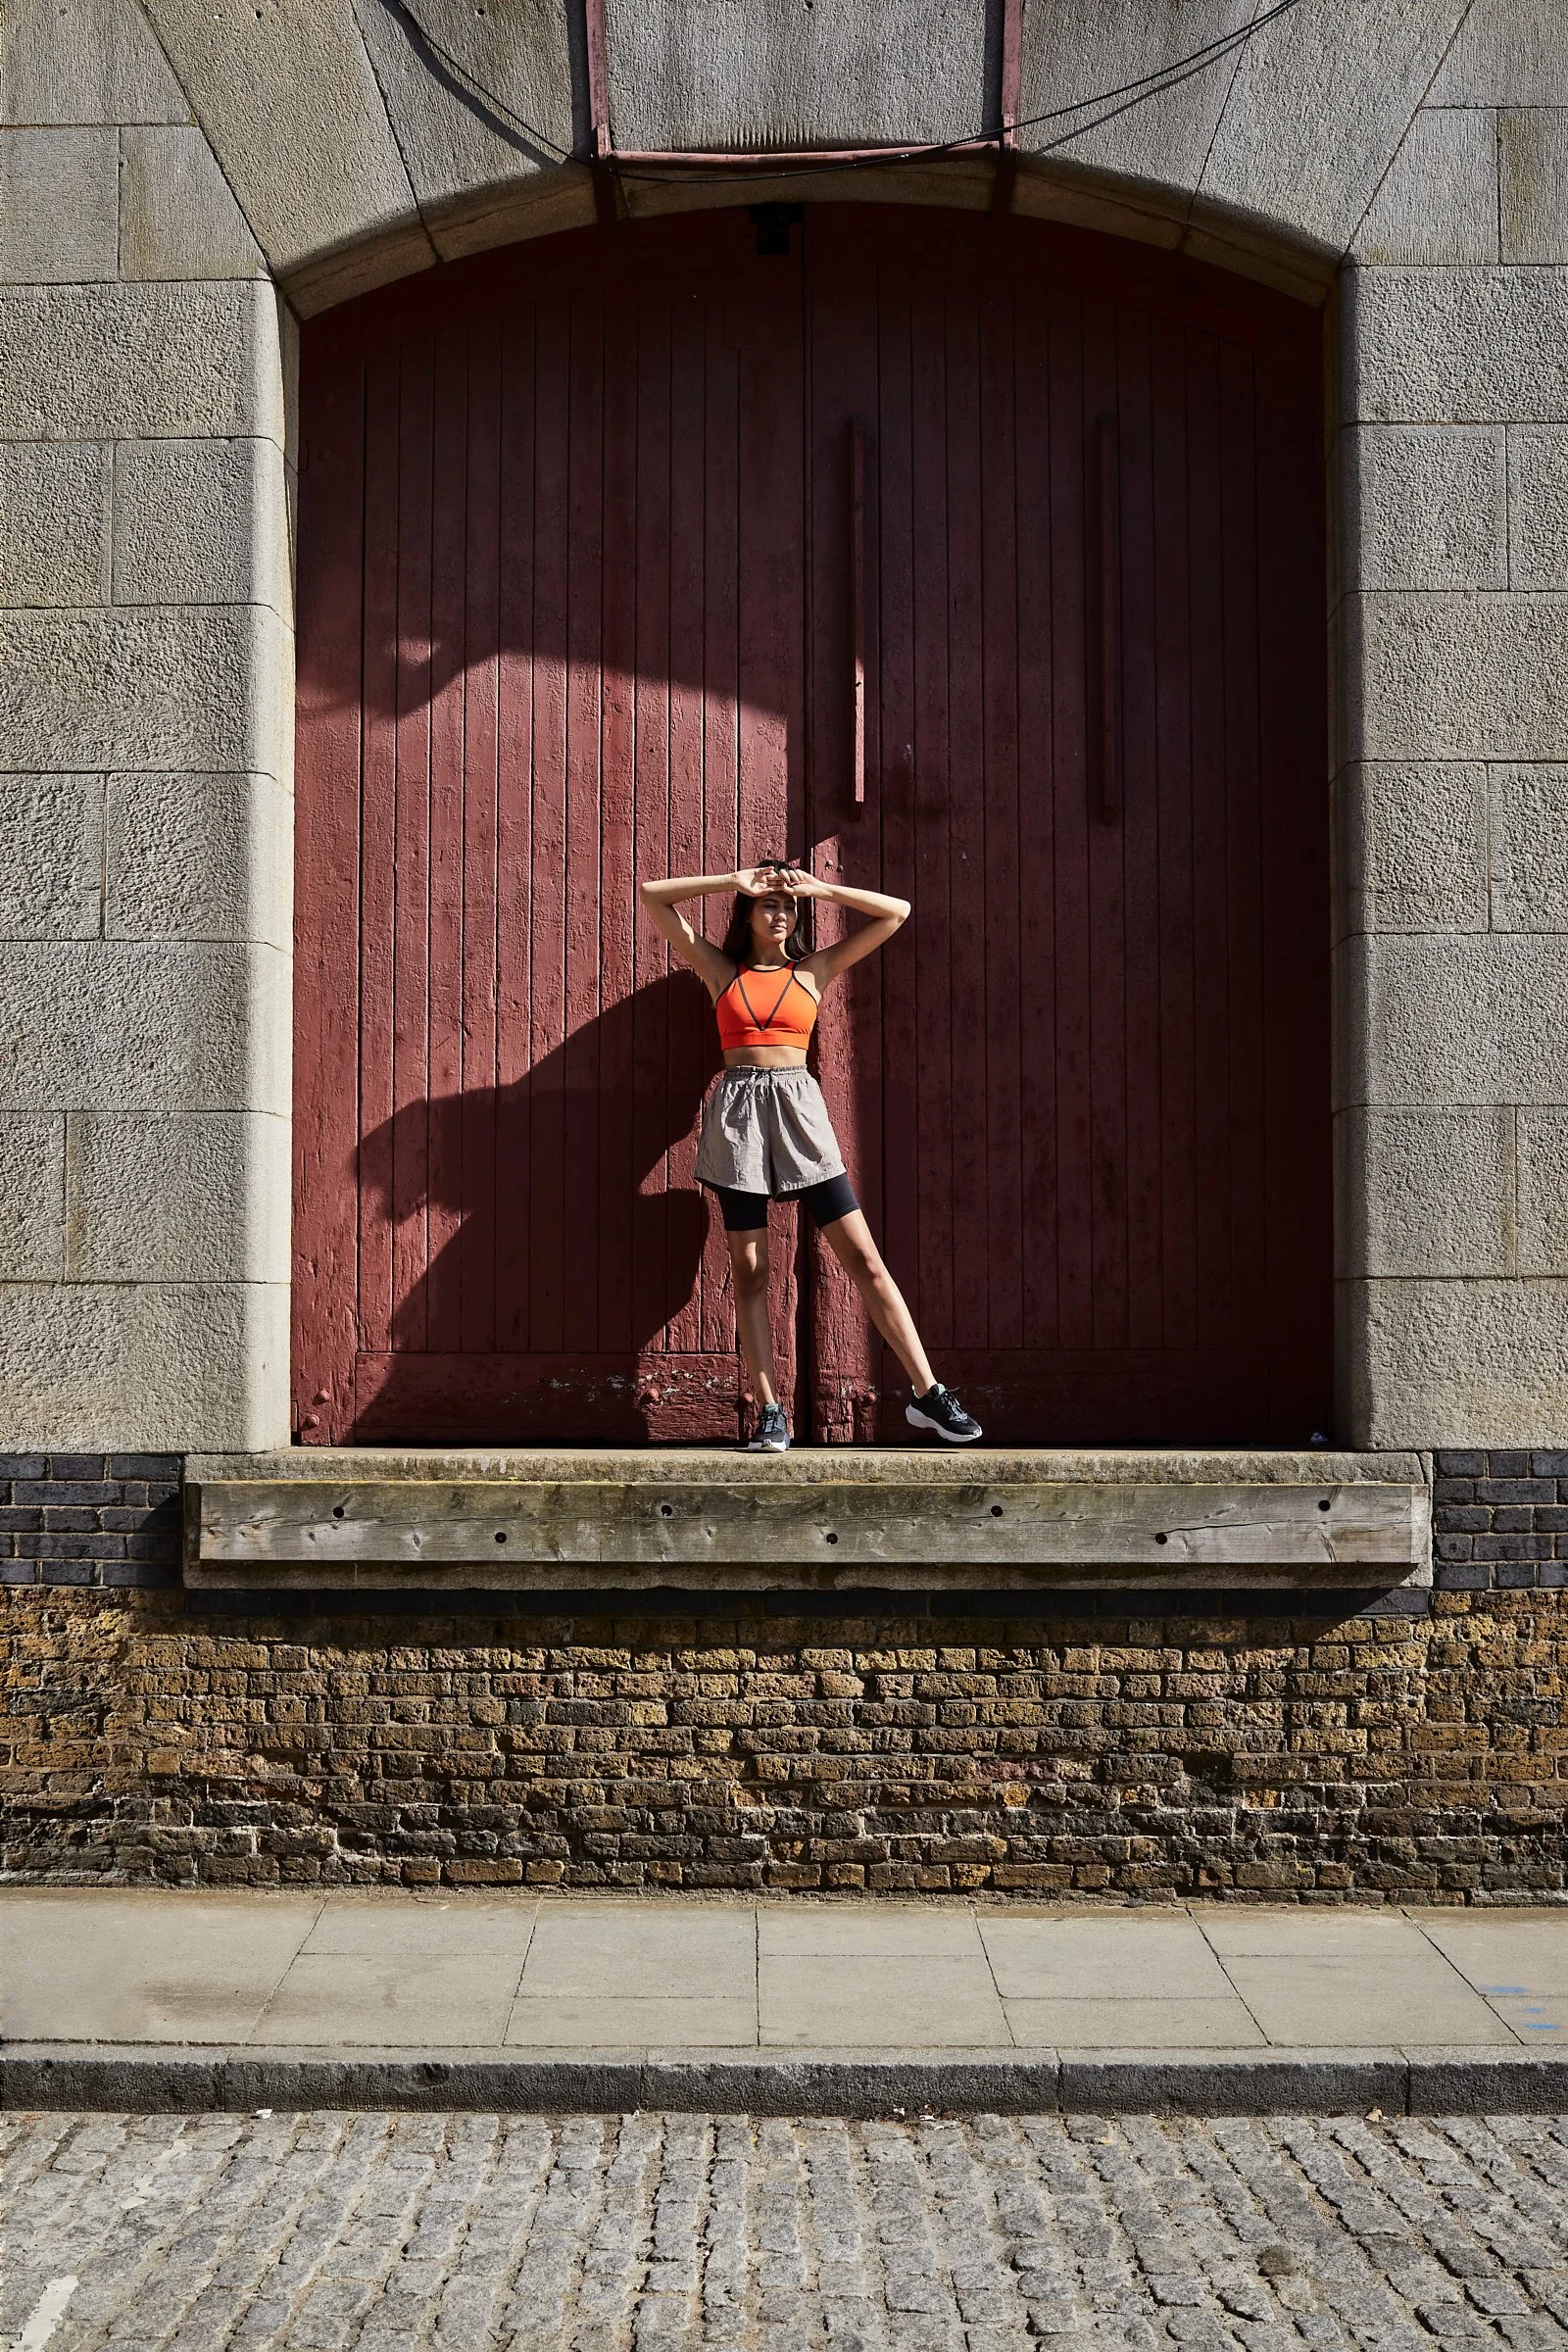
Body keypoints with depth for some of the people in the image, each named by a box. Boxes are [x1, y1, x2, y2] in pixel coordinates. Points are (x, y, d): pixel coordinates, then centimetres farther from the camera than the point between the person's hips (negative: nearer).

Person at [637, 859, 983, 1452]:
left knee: (863, 1258, -5)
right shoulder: (720, 970, 13)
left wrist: (818, 888, 7)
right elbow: (651, 894, 10)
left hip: (798, 1109, 0)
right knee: (748, 1272, -1)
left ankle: (927, 1393, -3)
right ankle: (770, 1412, 3)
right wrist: (736, 881, 5)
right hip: (737, 1112, 0)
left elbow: (896, 912, 12)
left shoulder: (814, 970, 13)